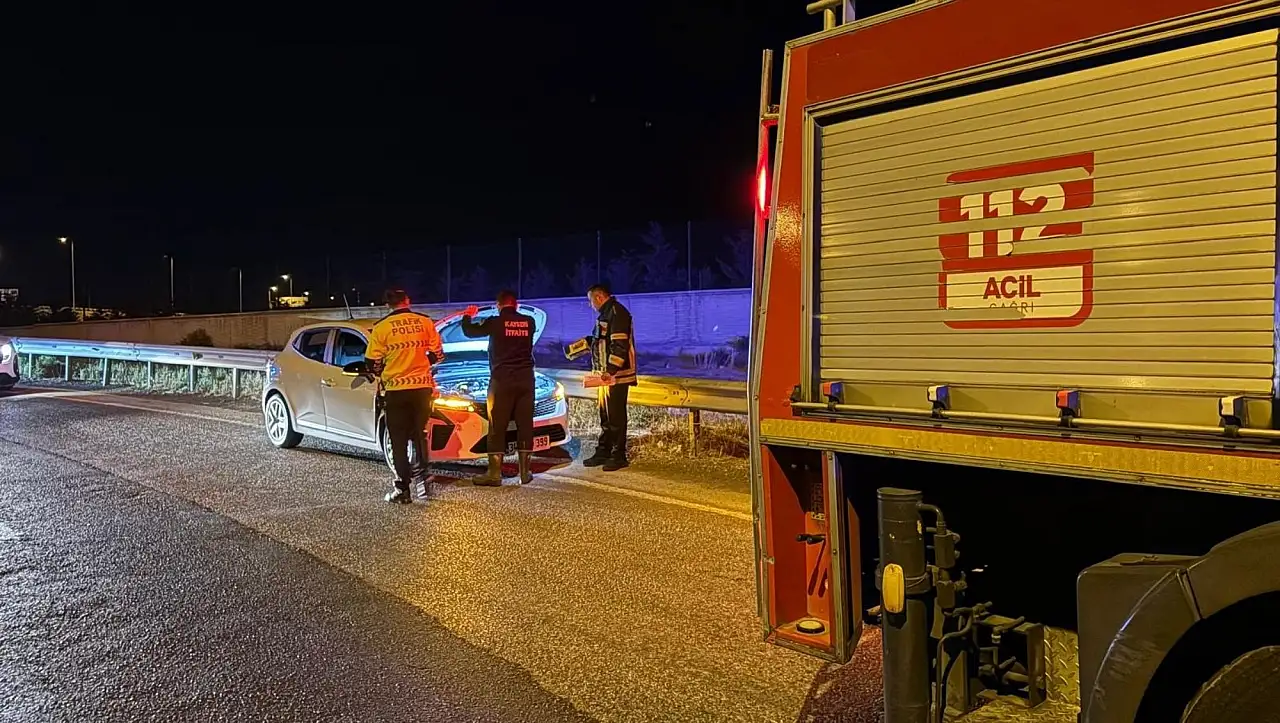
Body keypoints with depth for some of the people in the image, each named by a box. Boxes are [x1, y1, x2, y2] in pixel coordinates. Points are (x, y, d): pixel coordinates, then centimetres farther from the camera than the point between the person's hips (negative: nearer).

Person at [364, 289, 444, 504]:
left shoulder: (381, 327, -6)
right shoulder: (425, 322, 0)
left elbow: (373, 364, -4)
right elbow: (438, 355, 5)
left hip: (396, 389, -2)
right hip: (422, 386, 2)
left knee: (399, 442, 6)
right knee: (420, 436, 17)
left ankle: (403, 490, 7)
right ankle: (423, 480, 17)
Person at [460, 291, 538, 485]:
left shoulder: (495, 322, -6)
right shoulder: (529, 322, 5)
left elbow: (469, 331, 7)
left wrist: (468, 316, 28)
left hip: (502, 380, -3)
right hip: (525, 379, 3)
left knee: (497, 427, 1)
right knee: (525, 425, 7)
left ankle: (494, 473, 1)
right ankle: (525, 472, 10)